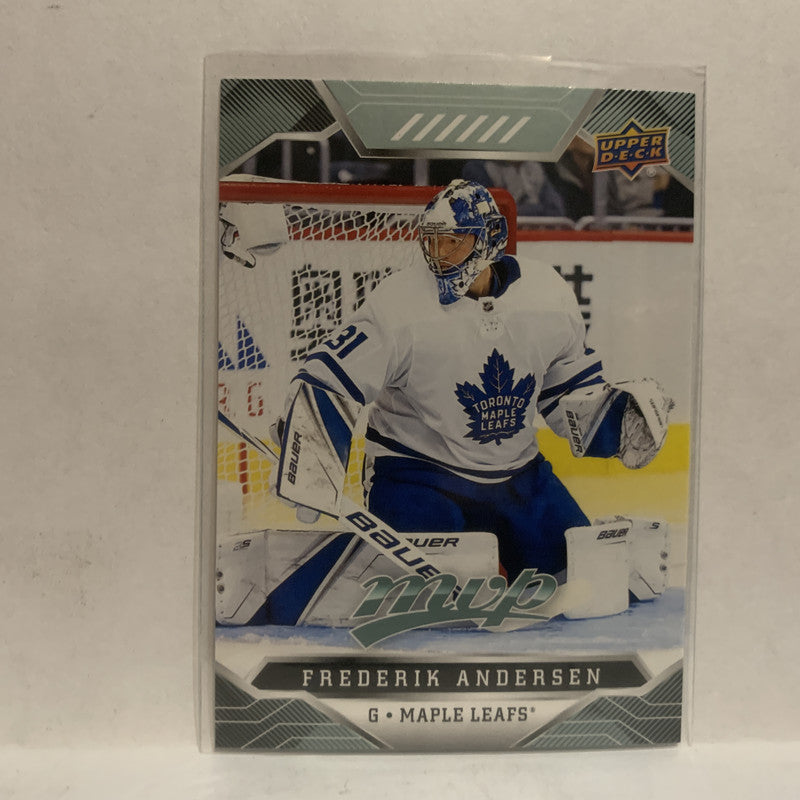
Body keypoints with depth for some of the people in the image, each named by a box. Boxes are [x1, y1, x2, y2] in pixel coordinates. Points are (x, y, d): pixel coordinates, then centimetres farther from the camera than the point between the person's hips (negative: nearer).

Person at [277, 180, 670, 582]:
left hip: (518, 472, 4)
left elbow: (570, 390, 8)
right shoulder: (398, 304, -20)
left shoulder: (547, 294, -7)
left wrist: (620, 416, -7)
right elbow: (325, 381, -18)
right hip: (415, 471, -4)